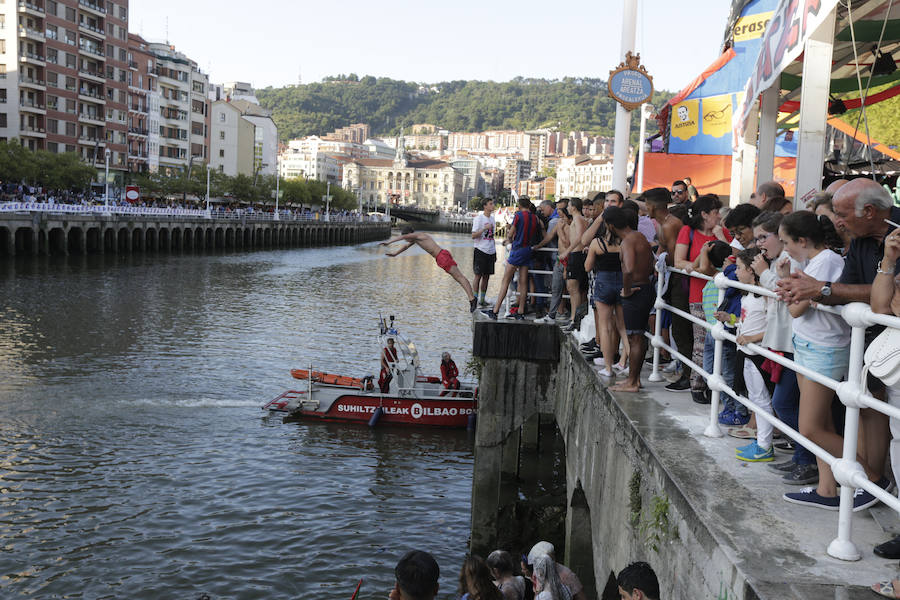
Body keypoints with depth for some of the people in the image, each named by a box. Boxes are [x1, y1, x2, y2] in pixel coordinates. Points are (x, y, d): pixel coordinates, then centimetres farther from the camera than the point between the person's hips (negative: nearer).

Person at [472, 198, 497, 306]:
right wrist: (485, 228, -24)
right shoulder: (478, 218, -8)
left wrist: (495, 252, 18)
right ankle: (474, 299, 0)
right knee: (478, 275, -5)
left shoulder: (492, 218, 13)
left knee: (486, 276, 8)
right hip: (481, 250, -6)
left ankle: (482, 298, 16)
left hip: (490, 252, 7)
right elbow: (473, 236, -13)